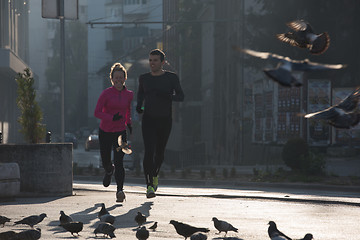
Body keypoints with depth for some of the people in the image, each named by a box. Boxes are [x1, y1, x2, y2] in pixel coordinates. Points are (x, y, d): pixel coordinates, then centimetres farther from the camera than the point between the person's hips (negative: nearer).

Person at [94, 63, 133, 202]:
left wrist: (129, 123, 18)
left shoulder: (129, 95, 2)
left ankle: (120, 191, -16)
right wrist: (112, 118, -27)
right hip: (105, 132, -1)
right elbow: (97, 113, -14)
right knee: (105, 162, 11)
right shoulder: (106, 93, -10)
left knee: (118, 162, -15)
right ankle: (109, 171, 48)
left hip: (120, 132, 1)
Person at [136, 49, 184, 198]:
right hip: (148, 120, 0)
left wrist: (167, 96, -22)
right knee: (149, 152, -15)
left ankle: (155, 174, 43)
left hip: (165, 121, 0)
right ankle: (150, 186, -19)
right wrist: (139, 106, 4)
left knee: (159, 152, 12)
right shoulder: (144, 78, 6)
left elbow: (181, 97, -3)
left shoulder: (171, 78, 0)